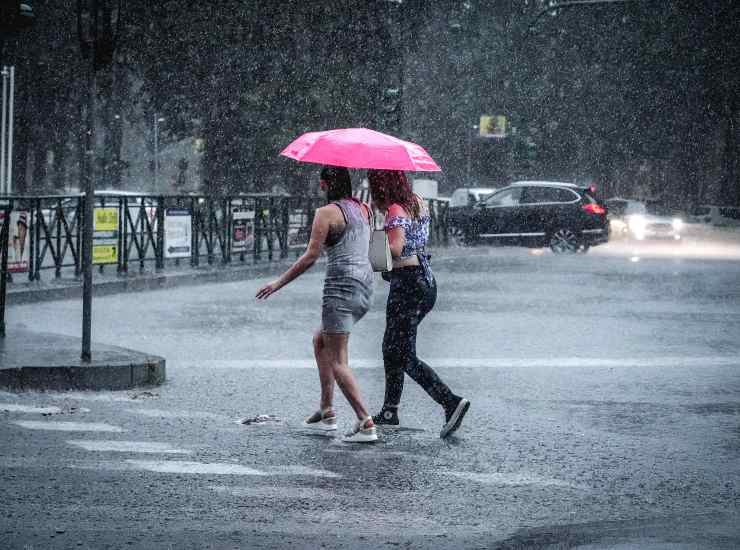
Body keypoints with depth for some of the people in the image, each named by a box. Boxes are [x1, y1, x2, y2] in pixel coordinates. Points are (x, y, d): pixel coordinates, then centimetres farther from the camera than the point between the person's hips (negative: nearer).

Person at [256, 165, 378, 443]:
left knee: (337, 362, -5)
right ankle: (326, 412, 23)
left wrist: (279, 282, -5)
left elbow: (310, 256, -13)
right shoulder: (363, 209, 11)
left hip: (341, 285, -8)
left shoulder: (326, 213, -9)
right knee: (320, 340, 25)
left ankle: (365, 423, -17)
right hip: (365, 284, 8)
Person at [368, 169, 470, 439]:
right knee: (392, 348, 18)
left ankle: (451, 402, -18)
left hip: (407, 283, -9)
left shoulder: (395, 211, -16)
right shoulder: (418, 202, 10)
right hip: (426, 281, 9)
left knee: (405, 357, -6)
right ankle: (390, 411, 23)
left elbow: (395, 248, -27)